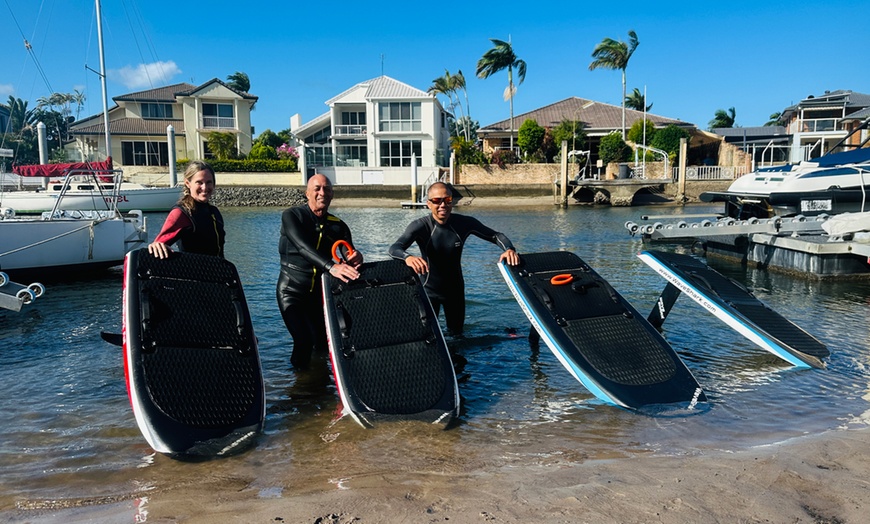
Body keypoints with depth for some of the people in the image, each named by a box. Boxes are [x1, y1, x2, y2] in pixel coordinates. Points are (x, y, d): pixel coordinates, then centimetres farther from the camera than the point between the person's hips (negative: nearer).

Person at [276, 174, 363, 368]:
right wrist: (331, 266, -44)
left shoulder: (338, 226, 1)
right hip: (292, 291, -4)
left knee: (322, 343, 8)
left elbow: (351, 256, -6)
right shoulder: (292, 216, -11)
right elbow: (303, 246, -28)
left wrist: (355, 258, -33)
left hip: (320, 291, 4)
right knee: (304, 342, -18)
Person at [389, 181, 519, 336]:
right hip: (429, 290, -3)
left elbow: (495, 236, -6)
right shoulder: (419, 226, -21)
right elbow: (394, 248, -35)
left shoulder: (464, 223, -13)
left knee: (457, 334, 18)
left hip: (456, 289, 3)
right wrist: (408, 257, -59)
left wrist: (509, 249, -29)